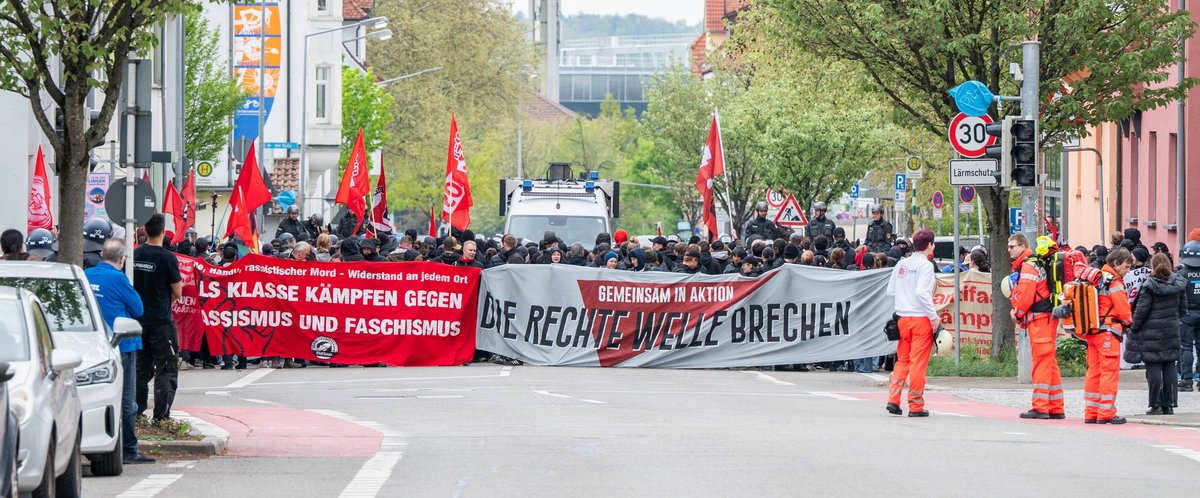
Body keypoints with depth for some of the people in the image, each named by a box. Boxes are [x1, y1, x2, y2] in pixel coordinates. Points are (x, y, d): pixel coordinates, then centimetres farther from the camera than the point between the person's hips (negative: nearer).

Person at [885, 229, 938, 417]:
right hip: (921, 317, -6)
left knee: (902, 360, 15)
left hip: (903, 317, 6)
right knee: (919, 362, -1)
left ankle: (893, 399, 6)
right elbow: (922, 292, -20)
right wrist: (934, 316, -13)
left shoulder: (901, 264, 10)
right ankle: (916, 406, 1)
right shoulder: (925, 265, -10)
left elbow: (890, 290, 13)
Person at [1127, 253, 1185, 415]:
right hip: (1172, 331, 5)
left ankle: (1156, 405, -3)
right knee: (1169, 368, 8)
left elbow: (1141, 309, -12)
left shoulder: (1149, 286, -12)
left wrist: (1134, 328, 0)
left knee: (1153, 369, -2)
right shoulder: (1177, 284, 4)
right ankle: (1169, 405, 9)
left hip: (1152, 332, -5)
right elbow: (1183, 306, 12)